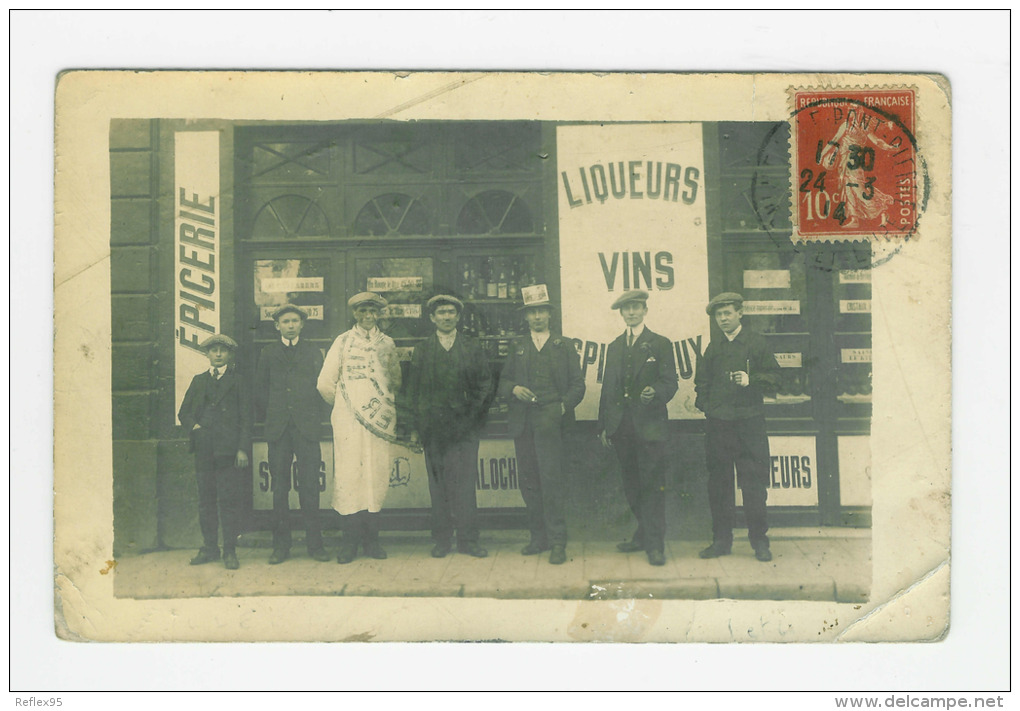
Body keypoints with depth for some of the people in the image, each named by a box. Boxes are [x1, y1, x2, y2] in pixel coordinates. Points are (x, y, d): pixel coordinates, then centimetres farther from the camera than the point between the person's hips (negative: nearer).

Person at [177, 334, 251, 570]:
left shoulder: (237, 380, 6)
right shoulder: (199, 380, 17)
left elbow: (246, 416, 1)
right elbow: (184, 412, 19)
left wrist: (243, 449, -7)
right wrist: (193, 426, -2)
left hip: (229, 451, -4)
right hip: (204, 450, 4)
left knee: (229, 502, -4)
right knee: (205, 501, 7)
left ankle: (230, 551, 2)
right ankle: (209, 548, 16)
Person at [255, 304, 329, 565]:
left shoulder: (312, 351, 12)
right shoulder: (268, 353, 13)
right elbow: (260, 390, 14)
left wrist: (315, 416, 4)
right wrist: (269, 418, 8)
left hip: (306, 426, -1)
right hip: (278, 428, 1)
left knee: (310, 486, -4)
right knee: (279, 488, 1)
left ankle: (314, 543, 2)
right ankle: (281, 545, 6)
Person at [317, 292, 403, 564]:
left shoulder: (387, 343, 15)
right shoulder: (343, 341, 7)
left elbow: (396, 381, 23)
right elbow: (325, 383, 7)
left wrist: (381, 401, 10)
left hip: (381, 419, 2)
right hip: (349, 420, -2)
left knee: (377, 476, -1)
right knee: (348, 475, -7)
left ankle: (371, 539, 6)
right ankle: (349, 541, -2)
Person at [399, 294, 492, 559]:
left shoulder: (473, 349, 11)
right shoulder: (421, 351, 12)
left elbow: (484, 386, 10)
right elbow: (411, 391, 10)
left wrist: (473, 415, -1)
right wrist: (412, 427, 3)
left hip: (465, 427, -1)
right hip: (433, 428, 1)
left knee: (464, 484, -5)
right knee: (438, 486, 2)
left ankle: (468, 539, 2)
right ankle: (442, 540, 9)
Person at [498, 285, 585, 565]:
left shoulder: (564, 346, 11)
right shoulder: (517, 347, 18)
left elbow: (577, 384, 7)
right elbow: (503, 382, 16)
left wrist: (564, 406, -11)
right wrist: (514, 389, -7)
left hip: (550, 421, -3)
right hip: (522, 423, 3)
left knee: (551, 479, -12)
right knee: (529, 482, 5)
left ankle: (557, 542, -8)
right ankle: (539, 537, 15)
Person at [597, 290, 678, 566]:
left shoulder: (660, 345, 5)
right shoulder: (614, 347, 18)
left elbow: (670, 383, 0)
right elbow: (608, 387, 18)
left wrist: (655, 393, -23)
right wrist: (603, 426, 13)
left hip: (649, 424, -4)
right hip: (622, 426, 5)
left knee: (652, 486, -6)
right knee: (631, 487, 9)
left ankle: (655, 544, -3)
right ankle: (645, 534, 22)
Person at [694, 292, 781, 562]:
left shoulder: (757, 343, 5)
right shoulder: (713, 347, 15)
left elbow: (774, 377, 4)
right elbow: (702, 382, 21)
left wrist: (751, 380, -13)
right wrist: (705, 406, 6)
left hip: (749, 421, -3)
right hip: (718, 422, 3)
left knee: (754, 483, -4)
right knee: (719, 482, 4)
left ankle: (759, 540, 5)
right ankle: (721, 540, 11)